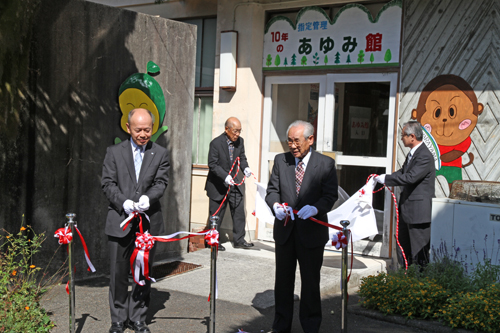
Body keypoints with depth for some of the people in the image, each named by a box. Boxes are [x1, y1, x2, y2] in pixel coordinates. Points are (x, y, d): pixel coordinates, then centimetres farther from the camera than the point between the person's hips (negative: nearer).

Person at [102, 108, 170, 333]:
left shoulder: (160, 154, 7)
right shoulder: (114, 152, 5)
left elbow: (161, 182, -1)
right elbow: (108, 183, 0)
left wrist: (147, 198, -22)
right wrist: (124, 202, -17)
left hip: (149, 222, 1)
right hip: (120, 221, -1)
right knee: (118, 273, 4)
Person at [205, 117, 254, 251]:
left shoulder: (240, 141, 1)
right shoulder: (216, 143, -16)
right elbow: (213, 164, -17)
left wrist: (245, 168, -11)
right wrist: (225, 176, -29)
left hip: (233, 183, 5)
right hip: (217, 185, -5)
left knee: (239, 211, 4)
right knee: (216, 214, 3)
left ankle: (239, 240, 15)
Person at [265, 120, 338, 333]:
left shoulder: (326, 164, -3)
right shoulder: (281, 160, 6)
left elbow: (330, 195, -8)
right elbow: (272, 190, 5)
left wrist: (315, 208, -27)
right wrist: (276, 205, -17)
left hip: (311, 232, -3)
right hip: (284, 230, 3)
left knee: (310, 282, 8)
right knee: (283, 280, 12)